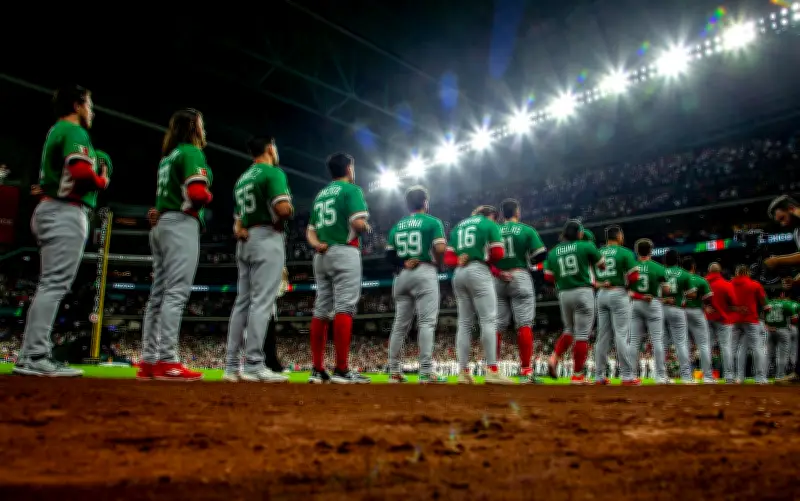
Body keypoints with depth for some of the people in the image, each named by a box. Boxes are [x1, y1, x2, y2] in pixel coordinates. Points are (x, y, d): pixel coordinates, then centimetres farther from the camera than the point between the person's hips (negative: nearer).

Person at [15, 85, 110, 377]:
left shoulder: (55, 132, 24)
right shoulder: (74, 131, -7)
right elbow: (81, 172, -23)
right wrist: (102, 182, -7)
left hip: (50, 210, 10)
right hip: (66, 213, -10)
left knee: (50, 284, 11)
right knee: (55, 284, -12)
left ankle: (31, 357, 13)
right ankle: (35, 357, -12)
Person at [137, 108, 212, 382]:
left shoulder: (167, 156, 23)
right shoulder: (192, 152, -4)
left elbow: (166, 194, 20)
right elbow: (197, 193, -16)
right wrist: (208, 196, 2)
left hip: (161, 226, 9)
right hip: (182, 225, -9)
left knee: (158, 294, 7)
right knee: (176, 293, -13)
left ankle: (148, 362, 8)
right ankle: (167, 362, -16)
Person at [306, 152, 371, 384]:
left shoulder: (320, 194, 22)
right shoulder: (351, 189, 0)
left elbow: (310, 231, 17)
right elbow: (359, 224, -15)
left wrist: (317, 244, -1)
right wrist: (367, 227, 6)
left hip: (321, 255, 8)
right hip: (344, 253, -7)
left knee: (321, 310, 5)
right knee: (344, 308, -11)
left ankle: (317, 370, 5)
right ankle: (341, 371, -16)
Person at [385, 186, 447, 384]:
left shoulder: (397, 226, 15)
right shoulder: (432, 222, 0)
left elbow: (389, 255, 9)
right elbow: (440, 248, -12)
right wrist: (436, 261, 5)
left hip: (402, 275, 5)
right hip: (424, 273, -5)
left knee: (400, 324, 7)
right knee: (426, 322, -8)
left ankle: (394, 371, 8)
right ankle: (426, 372, -14)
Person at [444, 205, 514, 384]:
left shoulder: (458, 227, 24)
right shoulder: (490, 224, 7)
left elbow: (448, 258, 14)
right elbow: (498, 254, -4)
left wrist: (459, 261, -4)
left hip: (458, 274, 6)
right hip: (479, 272, -6)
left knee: (464, 323, 5)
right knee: (488, 320, -9)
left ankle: (463, 372, 1)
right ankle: (492, 370, -17)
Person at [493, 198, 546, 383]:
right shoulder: (527, 230, 2)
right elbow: (540, 255, -5)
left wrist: (498, 272, 4)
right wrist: (529, 260, 13)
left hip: (498, 280, 3)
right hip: (520, 277, -3)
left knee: (497, 325, 4)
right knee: (524, 323, -4)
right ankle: (525, 371, -9)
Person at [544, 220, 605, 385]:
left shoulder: (553, 252, 9)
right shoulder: (586, 246, -2)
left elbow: (548, 277, 9)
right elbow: (603, 265, 6)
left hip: (563, 294, 5)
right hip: (584, 292, -4)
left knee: (569, 330, 22)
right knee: (582, 334, -1)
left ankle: (554, 358, 1)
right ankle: (577, 375, -1)